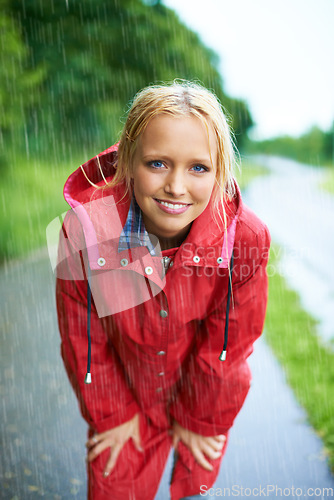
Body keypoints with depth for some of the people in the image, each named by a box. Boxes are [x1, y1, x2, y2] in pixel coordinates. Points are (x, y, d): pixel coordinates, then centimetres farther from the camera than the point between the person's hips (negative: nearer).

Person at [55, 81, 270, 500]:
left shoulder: (245, 237, -28)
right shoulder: (85, 229, -29)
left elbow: (229, 343, -13)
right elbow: (82, 338, -13)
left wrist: (200, 417, -1)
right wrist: (111, 414, -1)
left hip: (204, 395, 1)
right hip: (125, 394, 0)